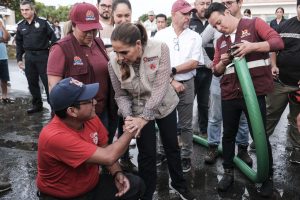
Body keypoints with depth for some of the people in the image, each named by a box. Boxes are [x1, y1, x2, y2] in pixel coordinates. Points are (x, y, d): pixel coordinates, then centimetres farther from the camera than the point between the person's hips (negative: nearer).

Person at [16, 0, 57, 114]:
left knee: (48, 82, -2)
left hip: (43, 55, -5)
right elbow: (19, 44, 16)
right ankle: (37, 105, 24)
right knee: (32, 83, 11)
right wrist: (19, 59, 11)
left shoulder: (43, 22, -5)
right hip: (29, 57, 5)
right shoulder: (20, 25, 8)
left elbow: (53, 38, -4)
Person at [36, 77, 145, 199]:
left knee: (136, 185, -7)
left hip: (92, 185, 7)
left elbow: (105, 149, 4)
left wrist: (117, 173, -13)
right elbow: (108, 157, -34)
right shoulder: (55, 136, -33)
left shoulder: (90, 118, -10)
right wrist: (130, 131, -20)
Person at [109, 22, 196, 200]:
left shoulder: (160, 49, -28)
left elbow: (160, 87, -29)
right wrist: (128, 117, -28)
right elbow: (121, 95, -11)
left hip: (165, 105, 1)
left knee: (172, 146, 17)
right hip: (139, 111, 0)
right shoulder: (114, 62, -21)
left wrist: (144, 118, -34)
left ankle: (179, 184, 43)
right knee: (147, 154, 5)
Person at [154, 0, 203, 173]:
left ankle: (186, 156, 21)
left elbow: (194, 63, -6)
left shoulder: (195, 37, 3)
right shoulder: (161, 35, 1)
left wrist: (172, 70, -12)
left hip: (186, 84, 0)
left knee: (185, 124, 7)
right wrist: (171, 81, -11)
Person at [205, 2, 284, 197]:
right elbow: (216, 71, 16)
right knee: (228, 135, 12)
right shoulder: (220, 41, 14)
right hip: (229, 94, 5)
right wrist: (222, 62, -7)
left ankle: (268, 176, 23)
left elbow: (278, 42, -11)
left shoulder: (254, 24, 0)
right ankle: (228, 172, 29)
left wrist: (252, 46, -25)